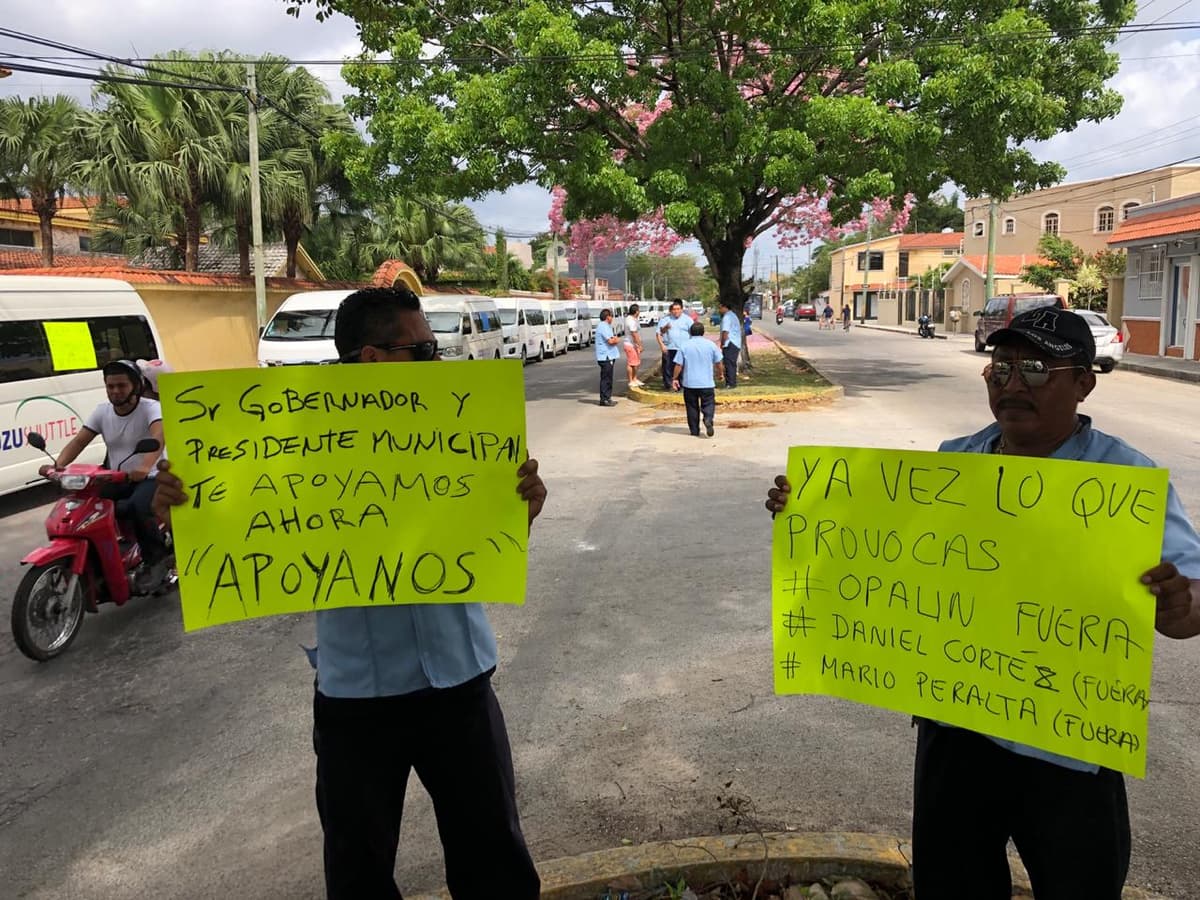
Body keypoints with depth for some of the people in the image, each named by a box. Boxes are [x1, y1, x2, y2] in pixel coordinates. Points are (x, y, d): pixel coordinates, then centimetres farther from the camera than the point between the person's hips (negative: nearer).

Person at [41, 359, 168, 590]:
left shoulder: (151, 408, -12)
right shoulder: (102, 412, 7)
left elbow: (158, 436, -33)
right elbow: (78, 442, 1)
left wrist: (145, 467, -52)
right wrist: (57, 465, -21)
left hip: (151, 477, -6)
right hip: (117, 479, 6)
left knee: (137, 507, -36)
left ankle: (155, 558, -12)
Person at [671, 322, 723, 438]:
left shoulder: (685, 345, -4)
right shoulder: (710, 344, -1)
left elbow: (679, 365, -6)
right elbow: (718, 363, 6)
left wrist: (675, 378, 6)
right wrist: (720, 373, 24)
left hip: (689, 383, 0)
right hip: (707, 383, 0)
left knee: (692, 407, 10)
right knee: (708, 404, 7)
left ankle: (694, 430, 13)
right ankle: (708, 419, -21)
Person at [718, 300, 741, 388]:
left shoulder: (727, 317, -14)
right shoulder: (733, 315, 18)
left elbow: (725, 332, -22)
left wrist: (722, 343, -13)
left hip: (729, 344, -10)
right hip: (736, 344, 10)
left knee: (729, 364, -6)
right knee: (732, 364, 14)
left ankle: (730, 383, -6)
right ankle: (733, 382, 19)